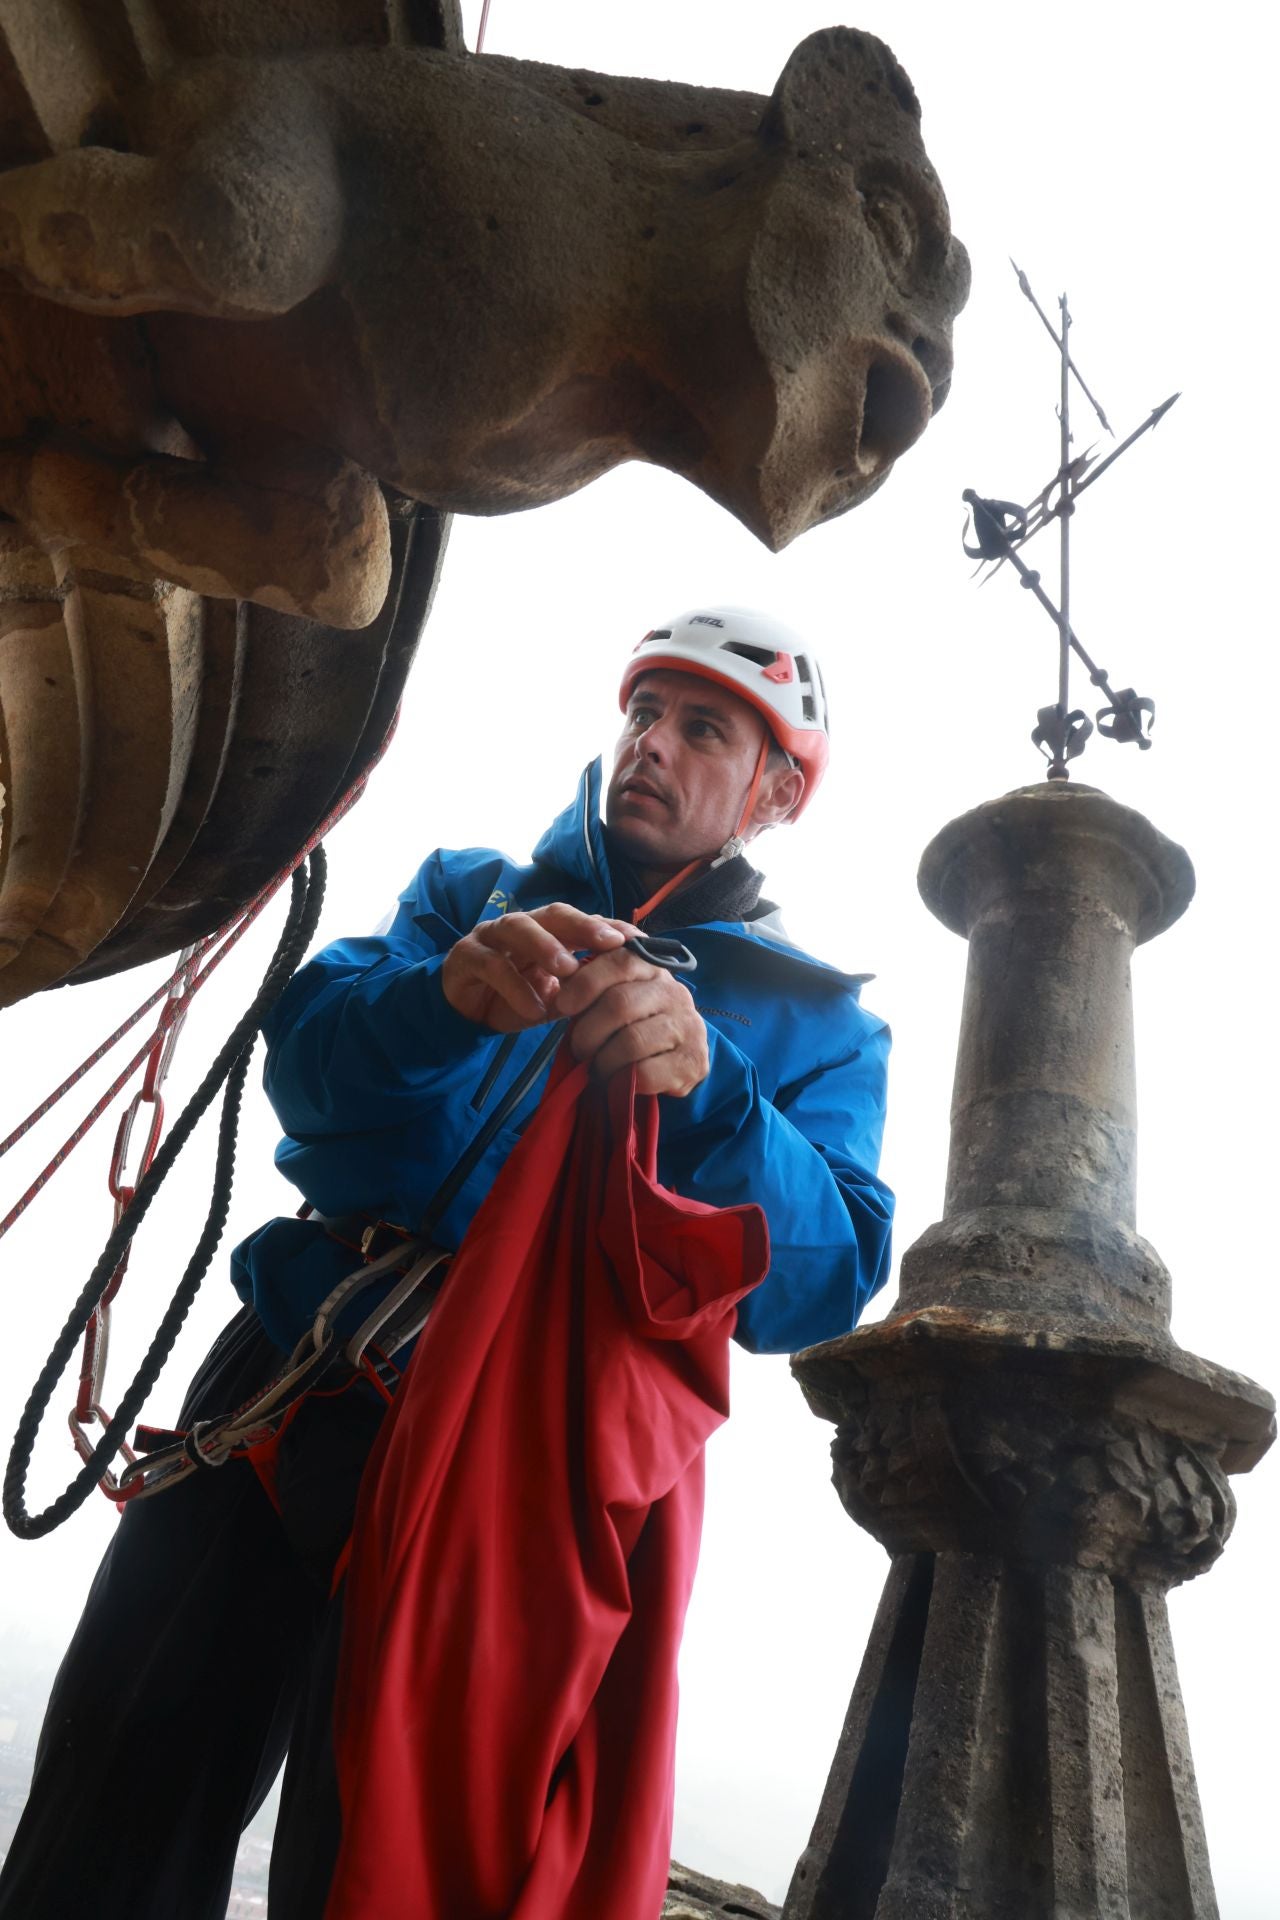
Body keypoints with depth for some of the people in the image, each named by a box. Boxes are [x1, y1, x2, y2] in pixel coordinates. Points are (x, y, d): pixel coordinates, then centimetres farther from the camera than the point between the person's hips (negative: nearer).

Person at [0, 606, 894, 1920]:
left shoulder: (812, 1019, 11)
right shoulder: (472, 889, 18)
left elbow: (822, 1282, -6)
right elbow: (302, 1047, 0)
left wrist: (703, 1087, -26)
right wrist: (448, 994, -23)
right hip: (292, 1371, 2)